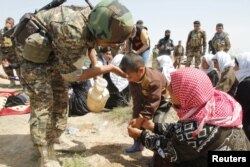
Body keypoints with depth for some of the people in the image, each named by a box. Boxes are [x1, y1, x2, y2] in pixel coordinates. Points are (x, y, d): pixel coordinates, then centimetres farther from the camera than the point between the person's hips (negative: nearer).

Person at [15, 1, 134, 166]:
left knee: (61, 102, 9)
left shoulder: (93, 22, -14)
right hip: (36, 57, -8)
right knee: (42, 105, -9)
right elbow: (70, 74, -26)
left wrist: (96, 68, 3)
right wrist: (108, 68, -23)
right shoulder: (72, 31, -38)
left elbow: (89, 43, 12)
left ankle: (47, 145, 23)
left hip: (53, 58, 8)